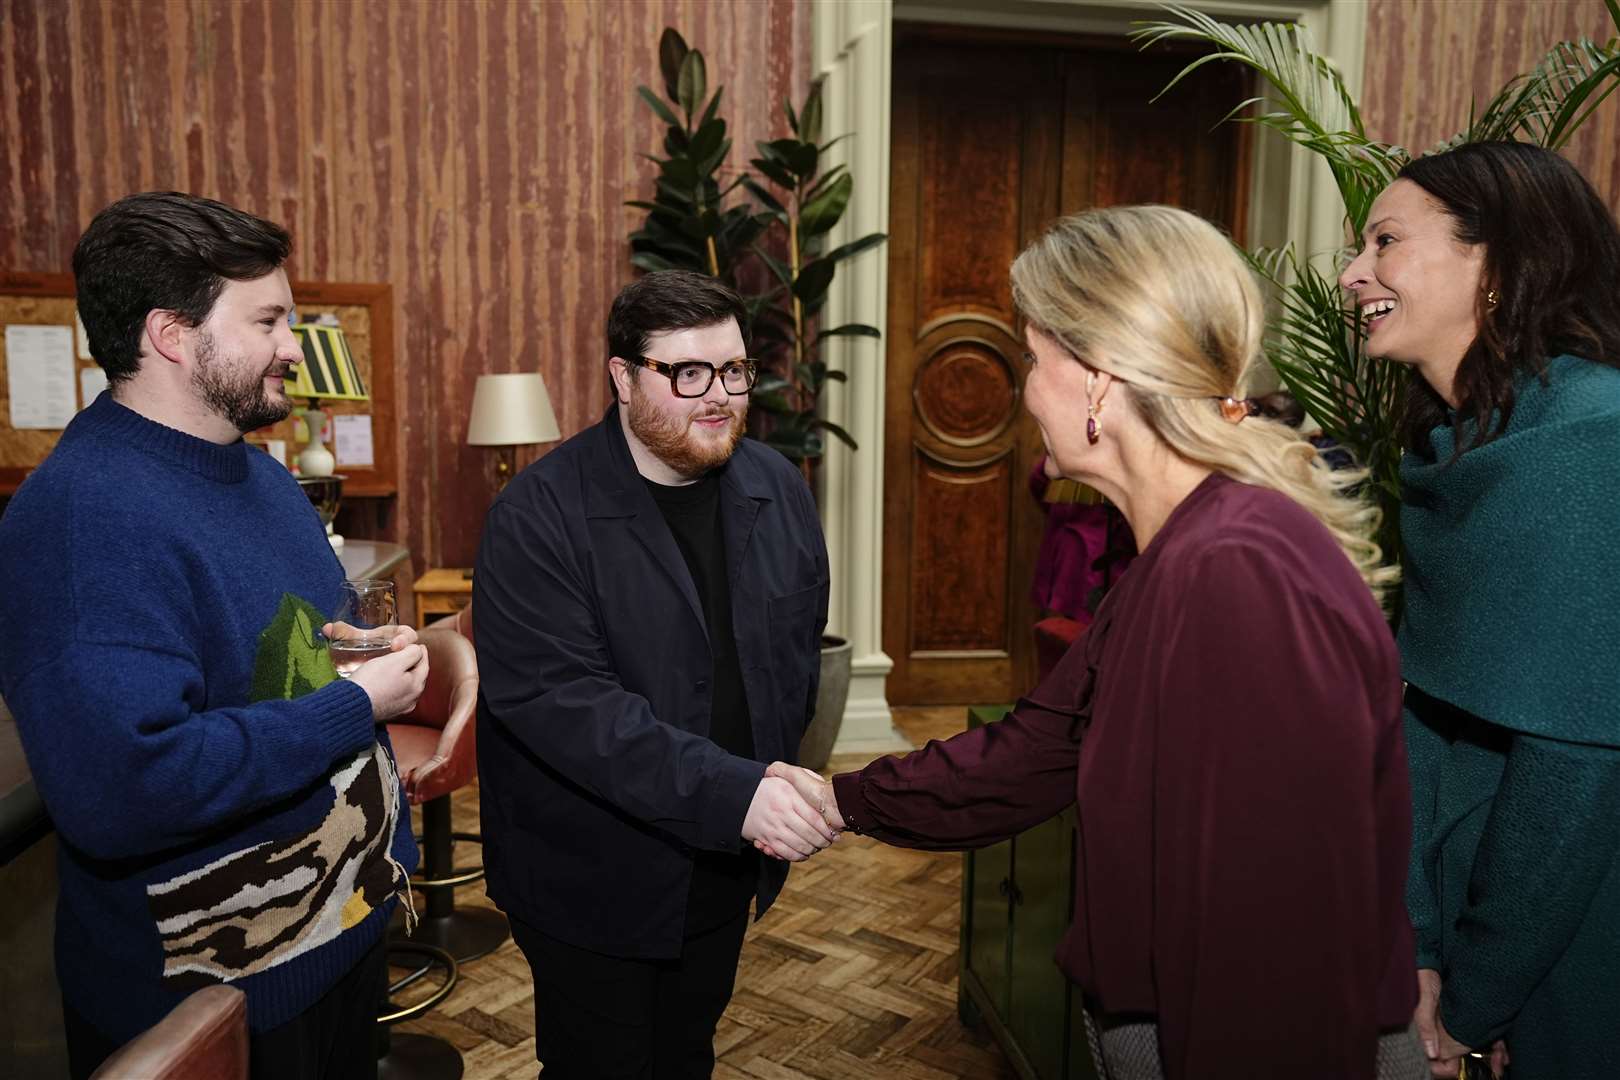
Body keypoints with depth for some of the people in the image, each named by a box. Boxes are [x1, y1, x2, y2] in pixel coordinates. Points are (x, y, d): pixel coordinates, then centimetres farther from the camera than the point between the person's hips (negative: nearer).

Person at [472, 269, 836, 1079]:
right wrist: (733, 793, -35)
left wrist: (784, 788, 2)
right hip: (592, 883, -5)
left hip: (725, 871, 5)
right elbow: (555, 698, -29)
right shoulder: (539, 516, -20)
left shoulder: (779, 490, 0)